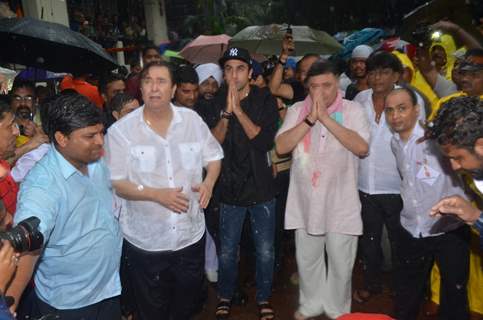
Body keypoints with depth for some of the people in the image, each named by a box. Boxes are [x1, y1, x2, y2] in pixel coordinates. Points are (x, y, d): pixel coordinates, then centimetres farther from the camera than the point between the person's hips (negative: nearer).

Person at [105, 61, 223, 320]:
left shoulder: (192, 120, -1)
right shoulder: (121, 130, -10)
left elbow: (213, 156, 8)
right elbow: (114, 182, -11)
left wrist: (209, 182, -12)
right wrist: (156, 194, -23)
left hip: (191, 236, 3)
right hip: (144, 243, -2)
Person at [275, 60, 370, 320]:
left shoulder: (353, 110, -4)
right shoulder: (297, 111, 1)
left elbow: (362, 147, -19)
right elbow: (281, 147, -10)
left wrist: (326, 118, -21)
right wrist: (310, 119, -19)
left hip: (341, 202, -2)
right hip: (305, 201, 2)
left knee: (340, 262, 12)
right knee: (307, 259, 17)